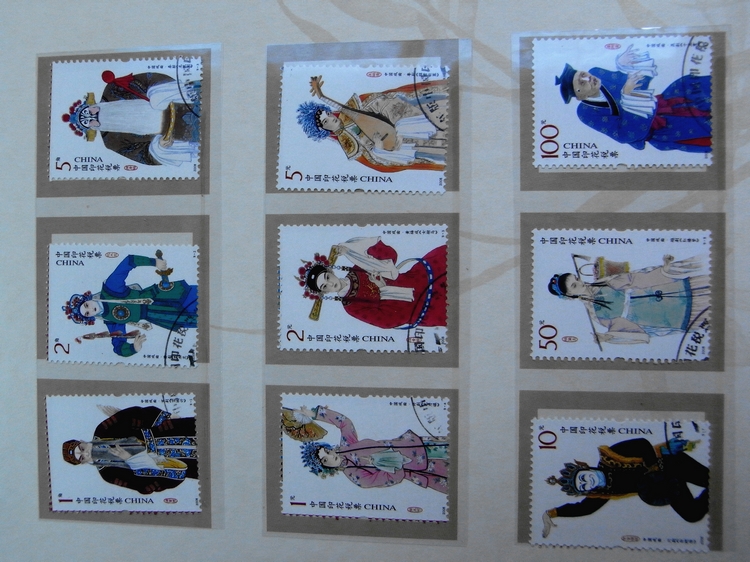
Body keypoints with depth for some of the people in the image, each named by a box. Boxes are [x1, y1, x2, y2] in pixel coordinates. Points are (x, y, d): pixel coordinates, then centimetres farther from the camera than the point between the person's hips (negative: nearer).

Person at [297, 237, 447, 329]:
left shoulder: (357, 270, 1)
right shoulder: (351, 306, -11)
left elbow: (391, 254, -5)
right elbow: (387, 320, -19)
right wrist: (383, 290, -17)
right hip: (417, 309, -4)